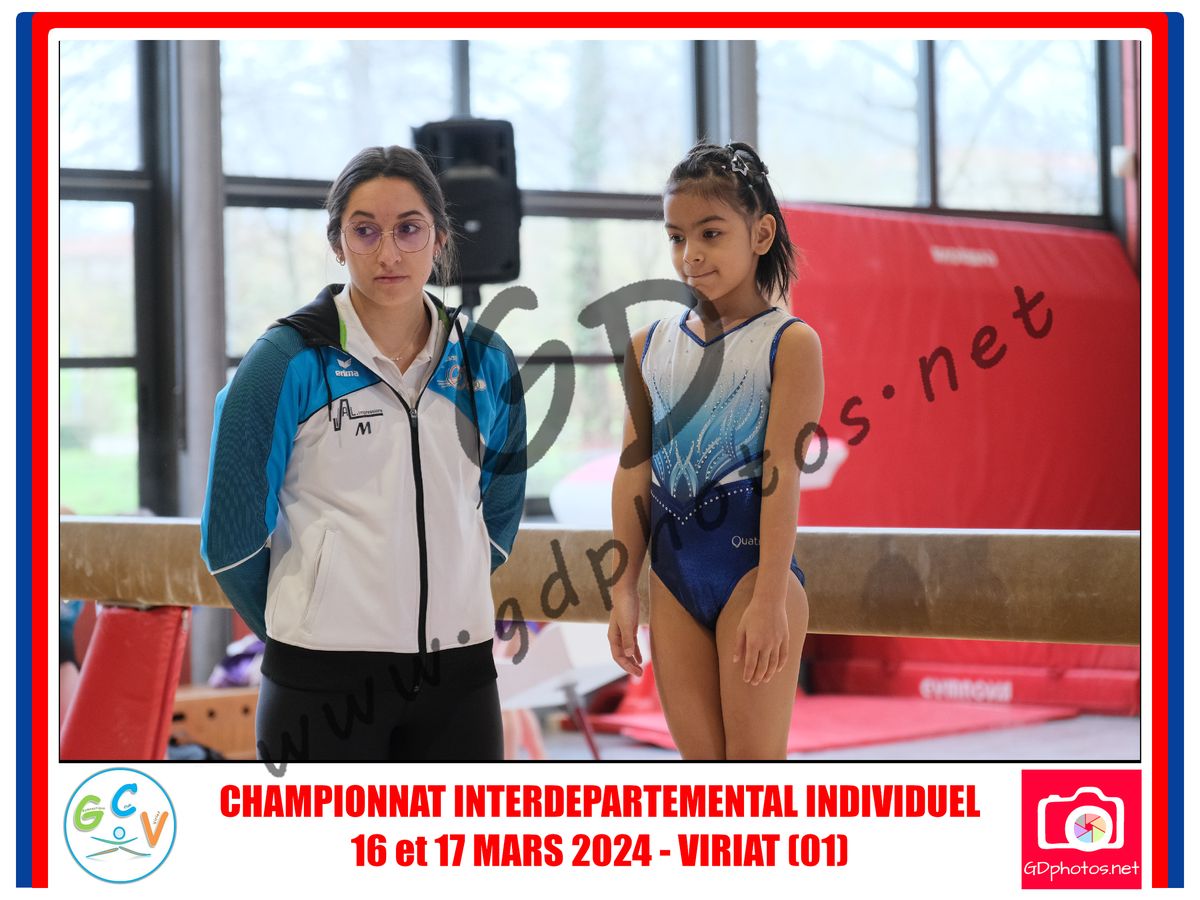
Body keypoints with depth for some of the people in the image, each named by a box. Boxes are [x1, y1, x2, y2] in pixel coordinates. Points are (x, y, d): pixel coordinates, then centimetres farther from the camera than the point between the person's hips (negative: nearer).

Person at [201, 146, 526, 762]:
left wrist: (443, 604, 13)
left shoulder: (484, 361, 6)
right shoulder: (289, 359, -6)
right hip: (325, 680, -4)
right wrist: (302, 628, 7)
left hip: (458, 669, 4)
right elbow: (230, 533, -2)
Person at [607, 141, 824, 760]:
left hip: (750, 555, -5)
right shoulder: (650, 345, 10)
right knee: (699, 763, 10)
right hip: (673, 566, 5)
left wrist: (770, 598, -17)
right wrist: (623, 591, 7)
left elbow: (783, 474, -12)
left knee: (755, 762, -1)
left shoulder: (789, 342, -6)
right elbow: (634, 473, 10)